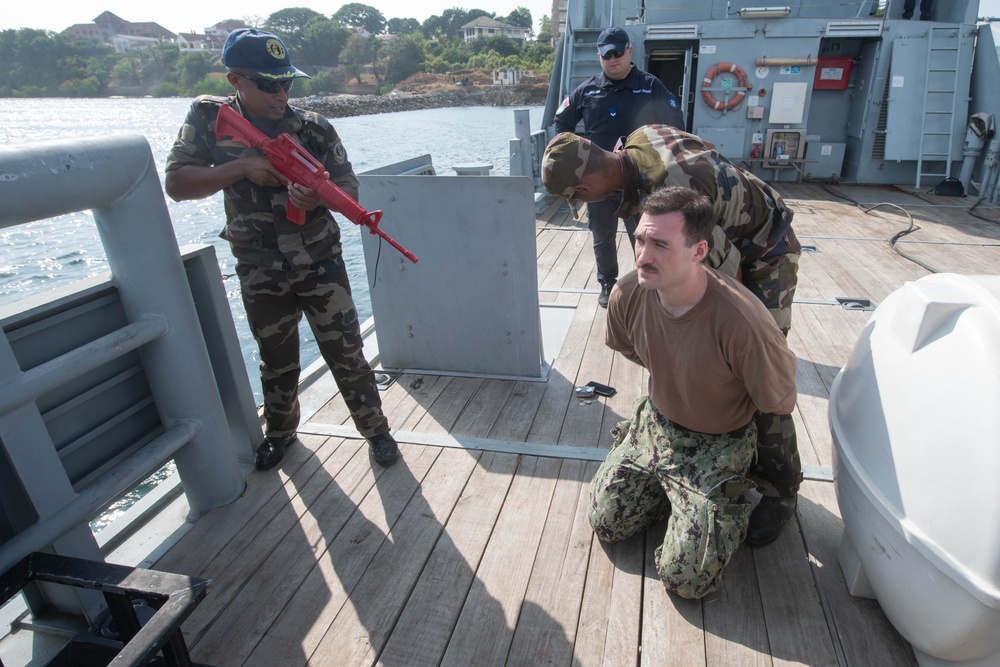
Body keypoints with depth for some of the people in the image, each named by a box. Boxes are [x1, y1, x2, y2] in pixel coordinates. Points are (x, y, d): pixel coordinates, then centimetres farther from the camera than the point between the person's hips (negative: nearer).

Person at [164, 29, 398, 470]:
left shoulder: (314, 127, -5)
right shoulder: (209, 119, -2)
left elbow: (349, 189, -2)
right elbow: (176, 184, -7)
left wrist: (318, 196, -24)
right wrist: (242, 167, -20)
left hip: (321, 264, -1)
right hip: (259, 274, 1)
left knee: (345, 352, 3)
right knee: (277, 361, 17)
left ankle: (375, 429, 21)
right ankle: (280, 430, 41)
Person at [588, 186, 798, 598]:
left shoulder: (741, 321, -36)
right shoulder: (627, 294, -20)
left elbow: (782, 403, -17)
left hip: (717, 444, -4)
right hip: (655, 421, 5)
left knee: (685, 580, -3)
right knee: (605, 523, 10)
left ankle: (730, 505, 22)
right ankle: (669, 487, 31)